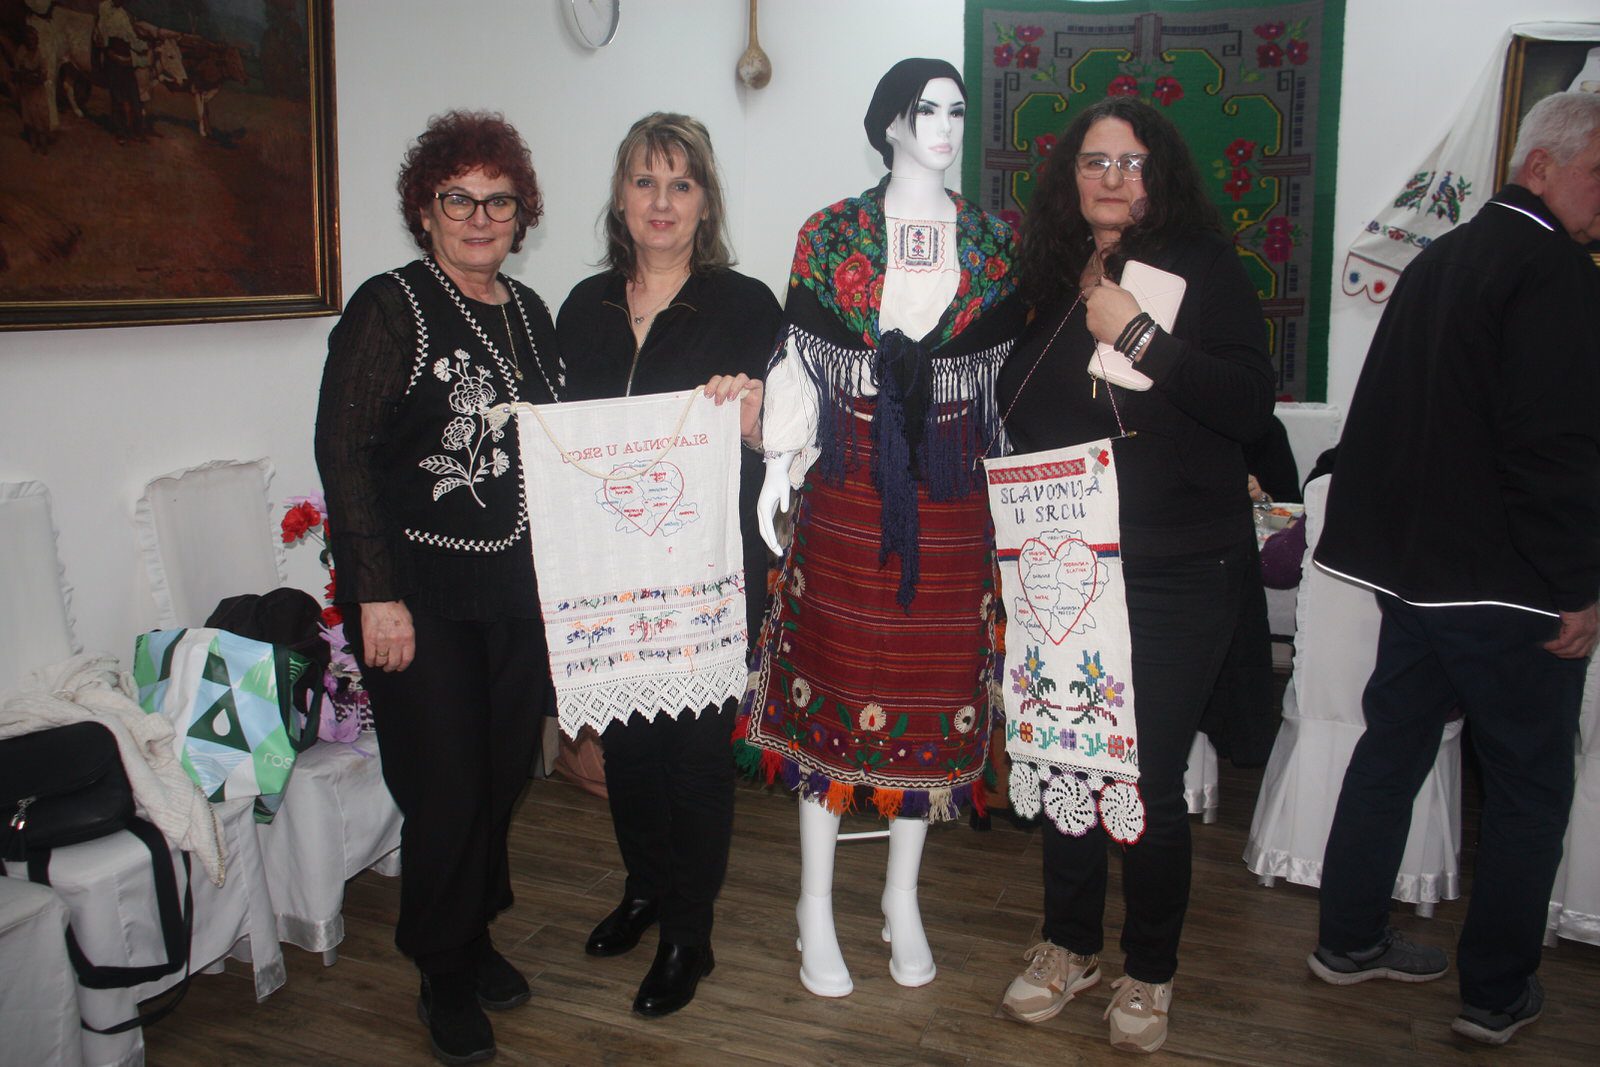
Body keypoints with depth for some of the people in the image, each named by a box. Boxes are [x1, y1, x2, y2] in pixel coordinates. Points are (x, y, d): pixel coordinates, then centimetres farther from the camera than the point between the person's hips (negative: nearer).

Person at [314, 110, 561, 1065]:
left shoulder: (528, 312, 12)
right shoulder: (389, 308, -7)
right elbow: (344, 454, -12)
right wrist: (377, 595, -16)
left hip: (517, 591, 6)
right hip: (420, 595, -5)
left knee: (505, 773, 11)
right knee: (447, 789, 0)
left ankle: (475, 934, 34)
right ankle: (445, 977, 22)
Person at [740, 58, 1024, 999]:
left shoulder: (995, 242, 8)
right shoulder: (832, 233, 2)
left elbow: (1011, 372, 10)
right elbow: (800, 356, 1)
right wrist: (780, 466, -5)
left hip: (953, 492, 2)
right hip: (848, 486, -2)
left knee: (937, 682, 8)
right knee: (834, 673, 3)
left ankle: (904, 898, 27)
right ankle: (817, 908, 18)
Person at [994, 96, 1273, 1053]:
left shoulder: (1204, 269, -5)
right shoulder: (1046, 279, 8)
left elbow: (1253, 407, -17)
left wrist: (1140, 337, -21)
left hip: (1178, 576, -4)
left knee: (1151, 776, 1)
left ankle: (1151, 972, 25)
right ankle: (1071, 945, 34)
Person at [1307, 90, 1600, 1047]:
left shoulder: (1440, 260, 13)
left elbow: (1389, 414, 17)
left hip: (1416, 565, 9)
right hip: (1507, 584, -8)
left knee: (1393, 750, 17)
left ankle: (1350, 941, 30)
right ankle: (1497, 996, 17)